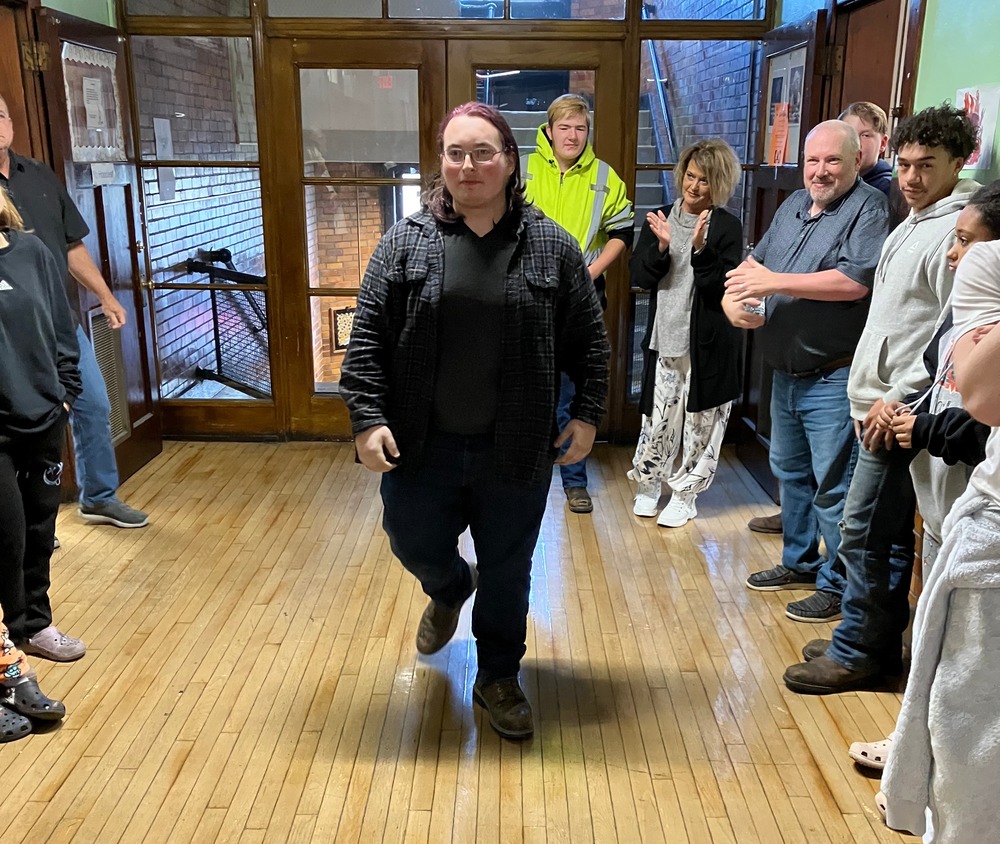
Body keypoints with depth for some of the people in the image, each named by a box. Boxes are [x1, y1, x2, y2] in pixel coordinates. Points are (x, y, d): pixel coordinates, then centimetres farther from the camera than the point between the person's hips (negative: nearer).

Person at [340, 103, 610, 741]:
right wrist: (368, 419, -10)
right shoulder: (406, 241, -2)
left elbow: (589, 341, 4)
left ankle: (498, 678, 34)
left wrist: (588, 414, -1)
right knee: (417, 548, 15)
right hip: (423, 446, 1)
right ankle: (450, 590, 52)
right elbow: (368, 338, -3)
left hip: (516, 451, 0)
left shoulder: (553, 247, -2)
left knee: (507, 569, 11)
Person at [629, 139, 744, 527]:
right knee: (658, 418, 7)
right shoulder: (660, 218, 5)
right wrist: (661, 247, -17)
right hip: (665, 336, 2)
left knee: (701, 422, 7)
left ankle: (685, 495, 22)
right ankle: (648, 482, 29)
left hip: (710, 343, -2)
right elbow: (640, 276, -1)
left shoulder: (728, 227, -4)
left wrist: (700, 248, -25)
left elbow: (724, 286, -13)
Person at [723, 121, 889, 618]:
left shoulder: (869, 209, -11)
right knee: (789, 471, 19)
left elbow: (857, 280, -26)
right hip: (785, 373, 9)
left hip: (833, 380, -8)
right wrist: (734, 299, -8)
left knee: (834, 487, -1)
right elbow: (754, 262, 15)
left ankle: (837, 584, 14)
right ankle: (799, 562, 36)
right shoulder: (793, 205, 13)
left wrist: (774, 282, -24)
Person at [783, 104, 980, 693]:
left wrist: (900, 398, -19)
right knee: (889, 530, 16)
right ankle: (880, 643, 27)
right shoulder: (914, 224, 16)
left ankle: (856, 654, 9)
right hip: (882, 403, 10)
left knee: (864, 531, -4)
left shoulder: (955, 230, -15)